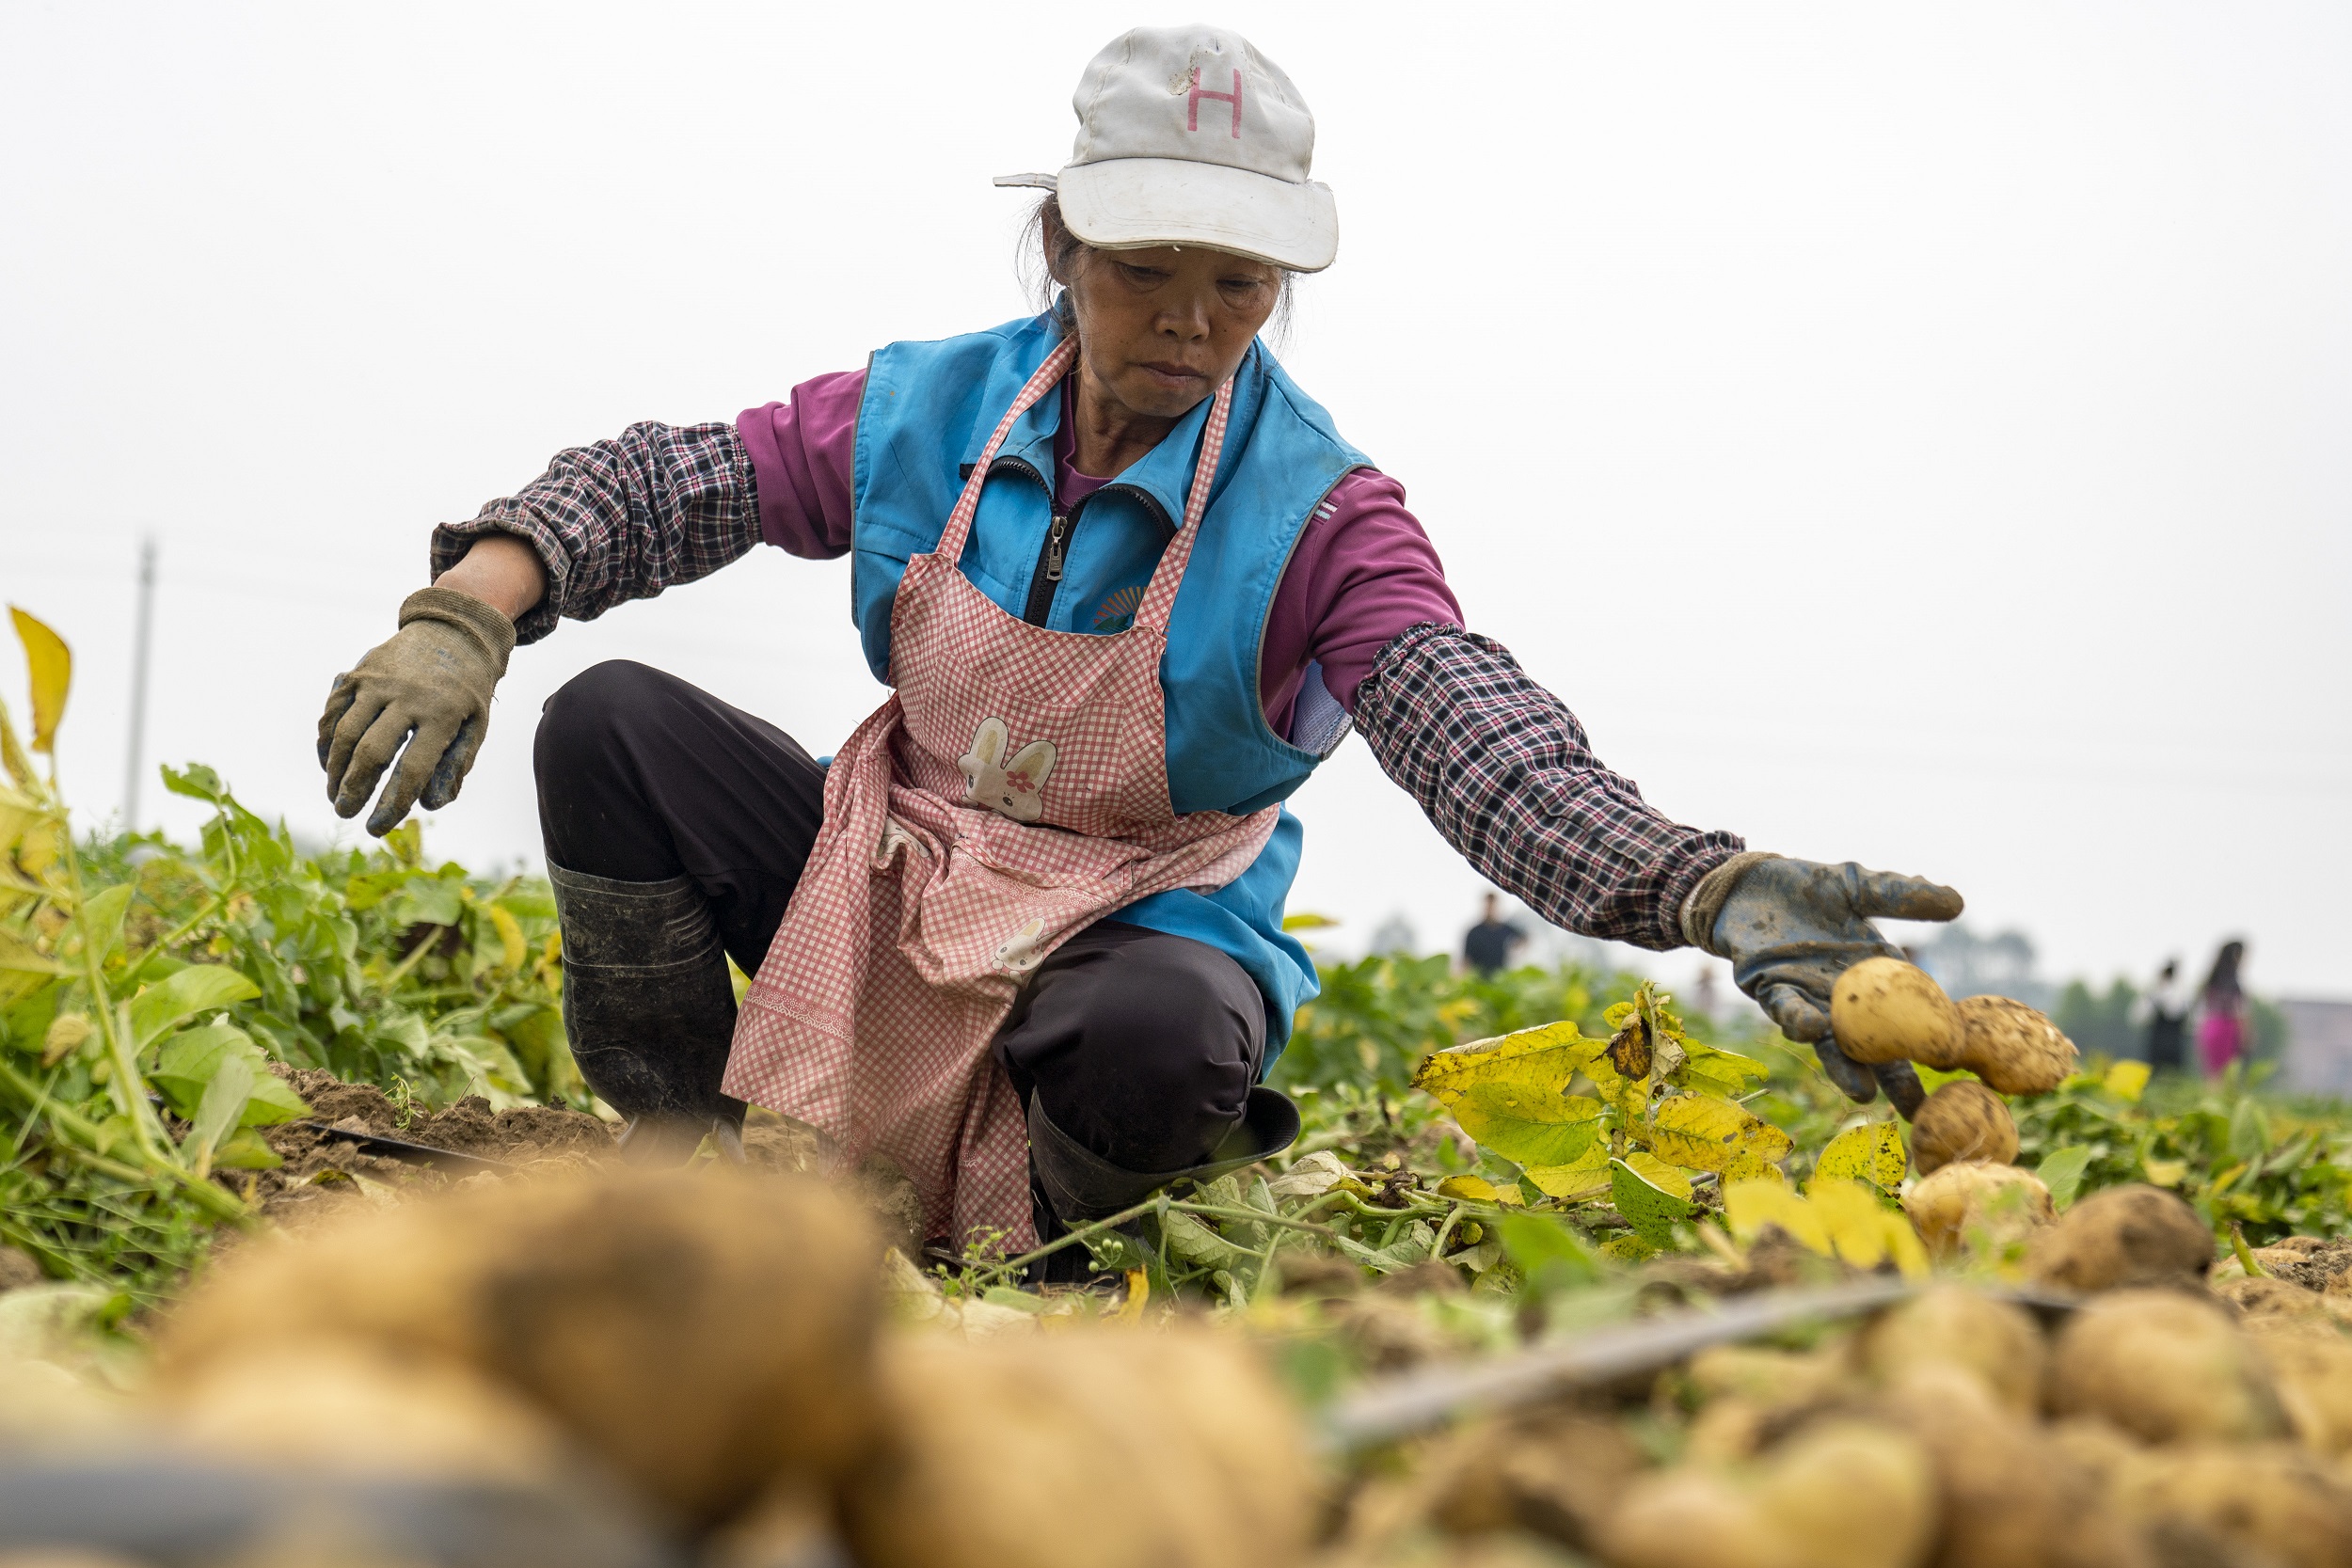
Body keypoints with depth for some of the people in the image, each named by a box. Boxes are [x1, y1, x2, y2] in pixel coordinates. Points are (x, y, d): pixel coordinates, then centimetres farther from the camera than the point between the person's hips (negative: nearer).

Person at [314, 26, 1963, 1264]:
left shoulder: (1315, 513, -17)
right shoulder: (927, 411, -7)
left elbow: (1482, 740, -31)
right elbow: (661, 486, -1)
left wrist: (1715, 890, -50)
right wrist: (464, 616, -21)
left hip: (1135, 933, -3)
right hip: (886, 883, 4)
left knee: (1161, 1035, -40)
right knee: (609, 727, -16)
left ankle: (1054, 1254, -1)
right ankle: (674, 1159, 3)